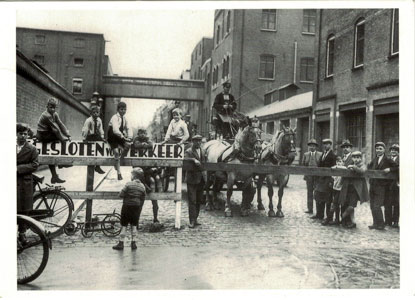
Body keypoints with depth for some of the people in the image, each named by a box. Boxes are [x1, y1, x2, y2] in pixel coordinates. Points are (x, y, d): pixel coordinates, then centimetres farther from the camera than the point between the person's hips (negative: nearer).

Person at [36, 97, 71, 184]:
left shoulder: (55, 114, 7)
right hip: (42, 135, -9)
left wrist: (68, 135, -11)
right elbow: (55, 129, -23)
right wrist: (63, 138, -22)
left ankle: (54, 177, 13)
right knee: (63, 140, -19)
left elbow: (61, 125, 0)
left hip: (48, 135, 9)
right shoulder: (46, 116, -21)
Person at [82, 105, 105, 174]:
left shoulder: (99, 120, 1)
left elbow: (101, 130, 7)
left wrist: (102, 137, -1)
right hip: (89, 136, -5)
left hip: (96, 135, 5)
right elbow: (84, 130, -14)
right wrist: (84, 138, -16)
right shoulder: (88, 120, -14)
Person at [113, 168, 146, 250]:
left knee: (124, 225, 4)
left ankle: (121, 244, 8)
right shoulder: (142, 187, 0)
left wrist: (127, 195, 5)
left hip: (127, 207, -4)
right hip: (136, 208, 4)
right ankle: (133, 243, 16)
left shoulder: (128, 184, -14)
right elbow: (142, 200, 4)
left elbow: (121, 195, -14)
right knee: (134, 225, 14)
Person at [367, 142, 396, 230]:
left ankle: (381, 224, 5)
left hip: (381, 187, -6)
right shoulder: (374, 160, 13)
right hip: (373, 186, 6)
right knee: (372, 206, 8)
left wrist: (389, 169, -20)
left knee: (376, 206, -10)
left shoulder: (388, 160, -3)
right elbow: (369, 168, 25)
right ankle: (375, 223, 20)